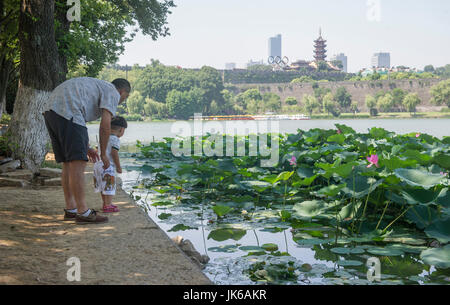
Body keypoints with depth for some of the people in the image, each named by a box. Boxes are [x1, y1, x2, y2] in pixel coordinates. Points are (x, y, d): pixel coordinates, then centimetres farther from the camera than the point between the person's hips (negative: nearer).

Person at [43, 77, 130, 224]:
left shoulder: (95, 86, 33)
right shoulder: (113, 93, 6)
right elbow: (105, 125, -6)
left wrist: (86, 147, 32)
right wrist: (103, 154, 3)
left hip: (51, 111, 10)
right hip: (67, 113, -10)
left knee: (69, 164, 12)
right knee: (78, 163, -9)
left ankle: (71, 209, 15)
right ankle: (83, 212, -8)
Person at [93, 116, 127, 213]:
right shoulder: (115, 139, -9)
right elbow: (114, 153, -16)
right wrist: (119, 167, -8)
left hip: (98, 164, 9)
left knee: (103, 186, 18)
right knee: (109, 186, -4)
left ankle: (106, 203, 28)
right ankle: (107, 206, -6)